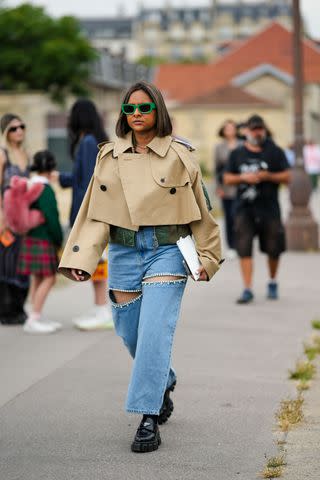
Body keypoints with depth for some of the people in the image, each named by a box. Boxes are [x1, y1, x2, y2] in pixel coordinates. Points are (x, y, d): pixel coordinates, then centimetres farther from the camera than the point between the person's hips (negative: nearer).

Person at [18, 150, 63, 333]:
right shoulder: (46, 190, -16)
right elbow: (51, 218, -19)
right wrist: (59, 241, -8)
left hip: (31, 238, 9)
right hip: (43, 241, -9)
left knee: (37, 279, 13)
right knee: (48, 279, -6)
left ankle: (35, 319, 17)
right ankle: (34, 320, -8)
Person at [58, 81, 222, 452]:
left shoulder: (179, 156, -1)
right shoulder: (109, 157, 6)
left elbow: (199, 210, 8)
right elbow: (96, 213, 5)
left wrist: (207, 257, 9)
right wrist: (81, 258, -4)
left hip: (168, 252, -3)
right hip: (124, 253, 3)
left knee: (155, 331, -15)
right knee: (130, 333, 10)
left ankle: (149, 419, -11)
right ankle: (164, 384, 40)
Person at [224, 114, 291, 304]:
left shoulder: (275, 152, 4)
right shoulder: (237, 153, 9)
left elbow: (287, 176, 0)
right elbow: (227, 178, 10)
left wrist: (267, 176, -15)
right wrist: (243, 177, -9)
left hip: (269, 208, -1)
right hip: (244, 209, 1)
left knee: (273, 249, 8)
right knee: (244, 249, -8)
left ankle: (273, 283, 32)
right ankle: (248, 289, -6)